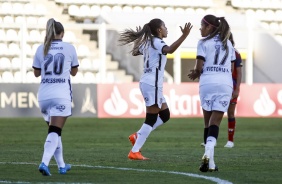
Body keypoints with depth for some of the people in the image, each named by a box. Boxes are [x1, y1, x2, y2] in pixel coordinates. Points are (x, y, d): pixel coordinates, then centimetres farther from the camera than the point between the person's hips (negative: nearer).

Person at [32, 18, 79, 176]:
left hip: (44, 94, 3)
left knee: (54, 130, 17)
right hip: (61, 94, -3)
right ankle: (44, 162, -28)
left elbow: (36, 73, 12)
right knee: (55, 131, -8)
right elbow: (74, 72, 11)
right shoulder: (69, 48, 0)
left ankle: (62, 166, 25)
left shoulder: (41, 49, 4)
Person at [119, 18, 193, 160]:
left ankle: (138, 136, 14)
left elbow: (135, 52, 32)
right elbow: (169, 50, -34)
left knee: (165, 115, 15)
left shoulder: (147, 43, 14)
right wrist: (184, 36, -40)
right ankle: (134, 152, -6)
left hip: (147, 83, 10)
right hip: (152, 84, -10)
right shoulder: (157, 43, -13)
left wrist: (138, 38, 46)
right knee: (151, 119, -6)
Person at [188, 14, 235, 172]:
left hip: (207, 83, -2)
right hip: (225, 84, 2)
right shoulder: (228, 44, 17)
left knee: (208, 122, 7)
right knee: (215, 122, -3)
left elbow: (199, 67, -6)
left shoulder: (204, 43, 1)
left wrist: (195, 74, 18)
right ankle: (209, 152, -29)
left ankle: (210, 161, 2)